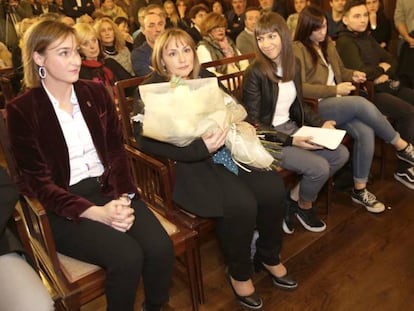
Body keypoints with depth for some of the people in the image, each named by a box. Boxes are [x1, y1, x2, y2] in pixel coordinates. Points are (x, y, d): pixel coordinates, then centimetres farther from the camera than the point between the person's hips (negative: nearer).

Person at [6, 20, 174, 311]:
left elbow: (117, 151, 6)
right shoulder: (23, 110, -5)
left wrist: (123, 197, -13)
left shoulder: (96, 93, 8)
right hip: (63, 207, -3)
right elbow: (39, 181, -8)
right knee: (127, 256, -26)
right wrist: (97, 213, -20)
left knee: (160, 247, -19)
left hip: (109, 188, 4)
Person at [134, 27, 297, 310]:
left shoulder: (206, 78, 14)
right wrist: (201, 147, -28)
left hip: (224, 150, 6)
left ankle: (269, 256, 14)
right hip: (187, 163, -6)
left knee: (273, 188, -14)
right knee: (241, 204, -27)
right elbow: (146, 141, -18)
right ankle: (239, 273, 2)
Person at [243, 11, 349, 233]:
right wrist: (290, 141, -24)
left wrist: (321, 123, -1)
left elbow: (299, 106, 15)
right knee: (319, 167, -20)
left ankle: (295, 197, 11)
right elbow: (253, 123, -17)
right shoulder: (255, 73, -18)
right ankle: (304, 205, 14)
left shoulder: (293, 66, 3)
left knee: (340, 154, -4)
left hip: (291, 128, 8)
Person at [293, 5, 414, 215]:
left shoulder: (327, 45, 19)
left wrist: (353, 75, 8)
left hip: (337, 103, 7)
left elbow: (340, 70, 31)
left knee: (365, 132, -21)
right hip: (315, 107, -7)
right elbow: (300, 88, -17)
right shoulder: (297, 49, -7)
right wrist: (335, 90, -17)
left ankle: (360, 190, -9)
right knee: (362, 104, -29)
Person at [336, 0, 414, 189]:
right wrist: (382, 68, -3)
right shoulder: (345, 42, -10)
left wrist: (385, 74, -7)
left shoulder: (367, 38, 18)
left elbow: (391, 60, 17)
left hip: (384, 85, 9)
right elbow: (360, 72, -23)